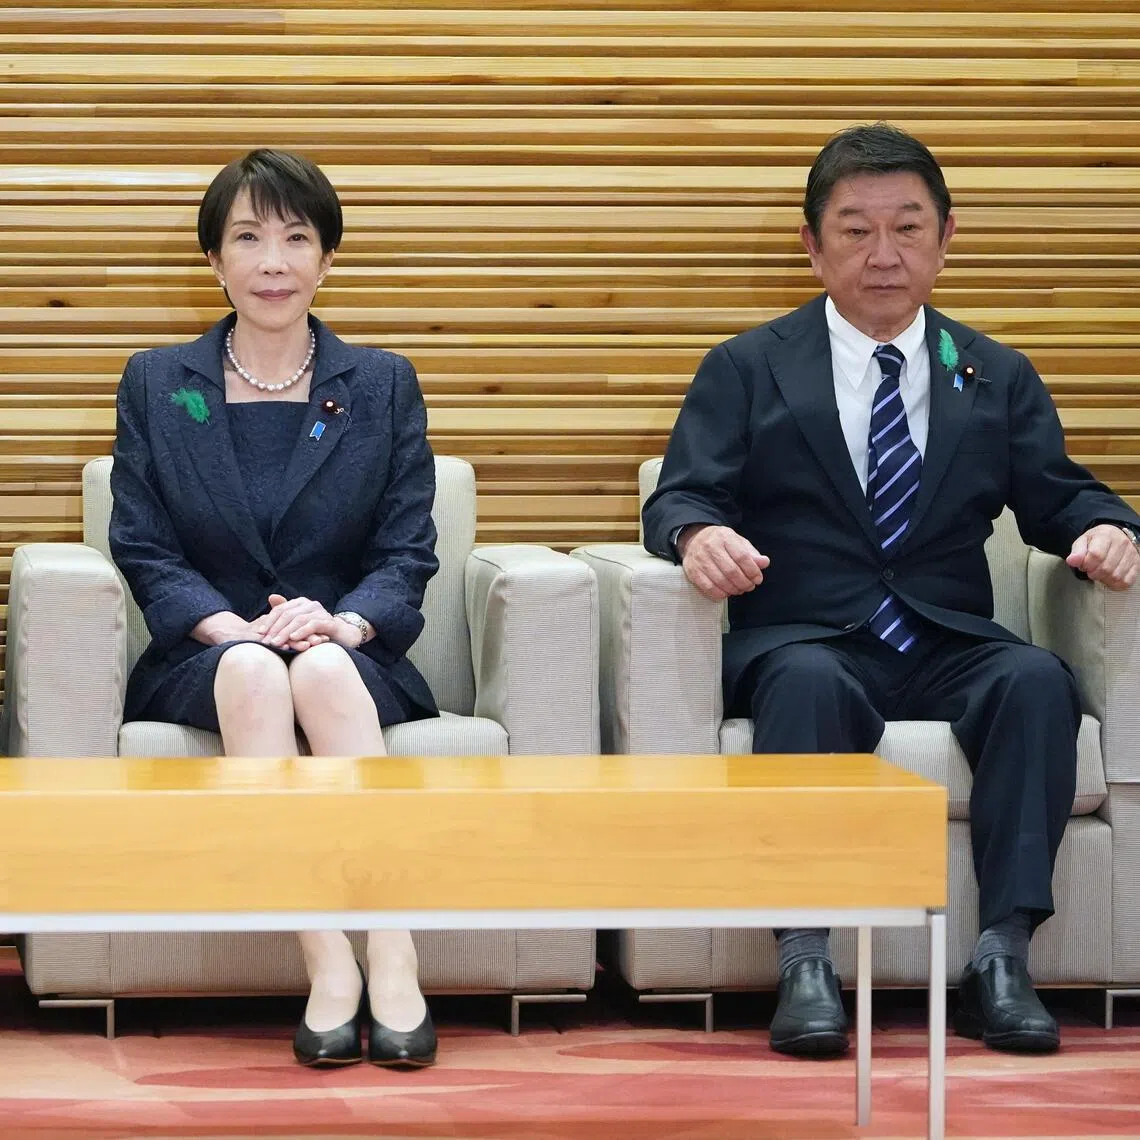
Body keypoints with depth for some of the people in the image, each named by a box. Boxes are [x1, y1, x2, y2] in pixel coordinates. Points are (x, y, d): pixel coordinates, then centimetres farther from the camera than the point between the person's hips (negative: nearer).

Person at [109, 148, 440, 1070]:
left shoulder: (384, 387, 12)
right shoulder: (156, 386, 12)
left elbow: (408, 557, 4)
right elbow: (142, 552, 3)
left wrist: (342, 621, -19)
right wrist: (230, 627, -17)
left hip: (353, 657, 0)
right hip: (202, 662, 0)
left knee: (320, 666, -36)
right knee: (252, 670, -36)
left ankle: (393, 957, -43)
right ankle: (328, 967, -40)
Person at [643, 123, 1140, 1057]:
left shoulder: (999, 379, 19)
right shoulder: (746, 371, 12)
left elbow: (1058, 497, 11)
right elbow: (680, 495, 2)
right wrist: (697, 533, -24)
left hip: (951, 647, 2)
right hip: (803, 640, -2)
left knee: (1038, 680, -31)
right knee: (809, 685, -38)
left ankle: (1003, 957, -33)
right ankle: (807, 962, -40)